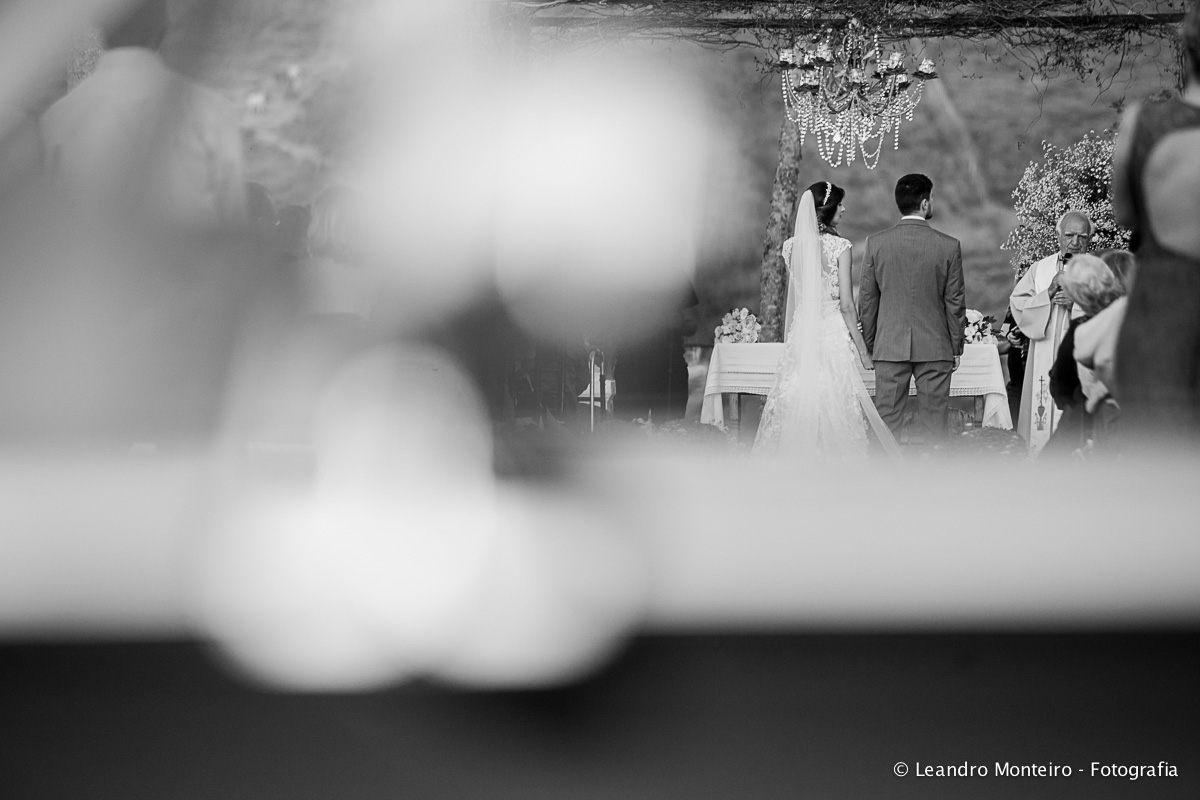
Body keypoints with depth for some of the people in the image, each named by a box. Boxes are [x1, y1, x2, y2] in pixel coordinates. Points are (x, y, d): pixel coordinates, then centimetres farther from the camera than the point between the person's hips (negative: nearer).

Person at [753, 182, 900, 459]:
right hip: (834, 332, -5)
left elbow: (791, 301, 10)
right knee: (835, 406, -1)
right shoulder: (839, 247, -9)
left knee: (796, 403, 7)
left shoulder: (792, 246, 4)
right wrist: (863, 350, -3)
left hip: (801, 334, 5)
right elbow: (846, 305, -10)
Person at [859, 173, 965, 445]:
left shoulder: (876, 243, -3)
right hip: (935, 346, -1)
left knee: (887, 421, 5)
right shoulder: (949, 246, -6)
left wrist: (869, 345, 12)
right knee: (934, 423, 5)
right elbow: (954, 301, -1)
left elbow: (867, 299, 3)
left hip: (889, 345, 1)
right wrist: (957, 347, 9)